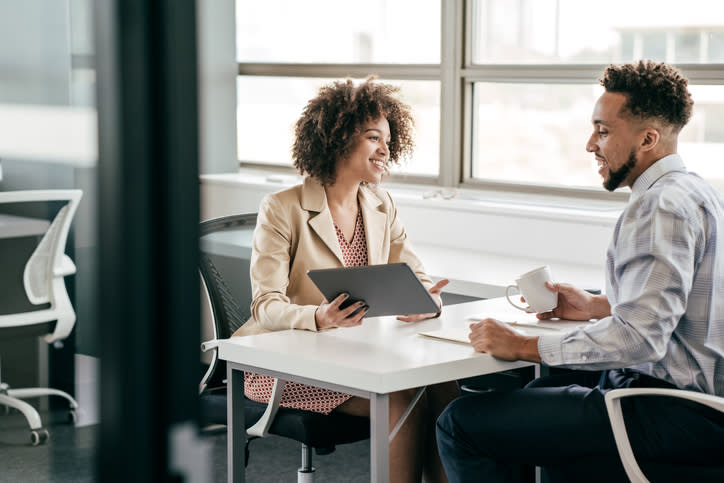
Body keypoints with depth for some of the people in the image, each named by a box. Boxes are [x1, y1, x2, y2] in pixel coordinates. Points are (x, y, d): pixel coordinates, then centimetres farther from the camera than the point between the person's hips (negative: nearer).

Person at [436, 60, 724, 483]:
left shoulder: (661, 206, -19)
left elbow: (640, 337, -27)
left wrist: (524, 347, -20)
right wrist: (597, 306, 18)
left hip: (674, 414, -11)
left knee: (461, 424, -13)